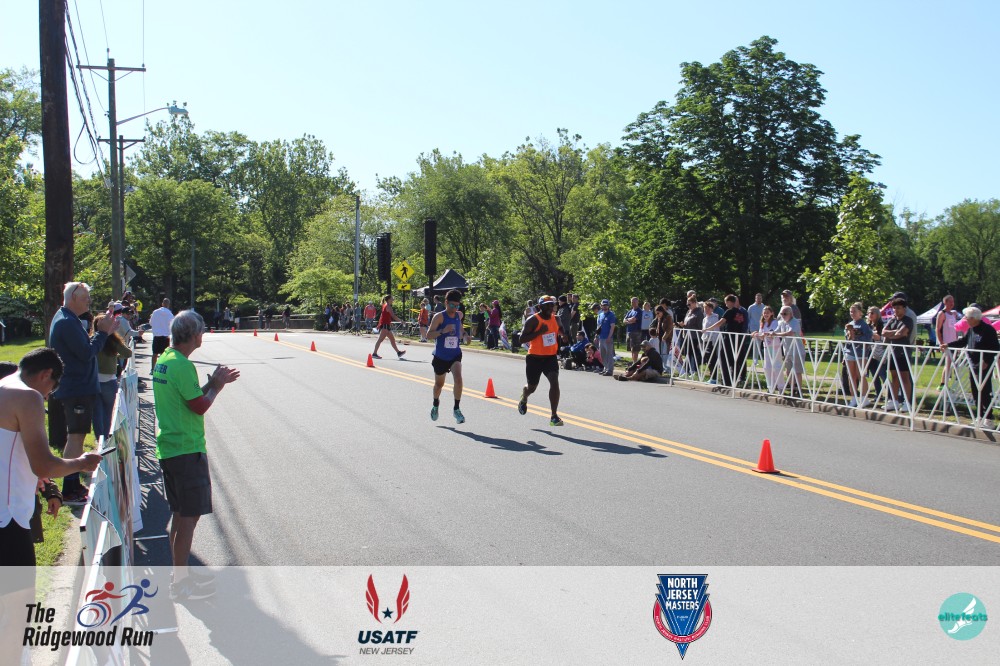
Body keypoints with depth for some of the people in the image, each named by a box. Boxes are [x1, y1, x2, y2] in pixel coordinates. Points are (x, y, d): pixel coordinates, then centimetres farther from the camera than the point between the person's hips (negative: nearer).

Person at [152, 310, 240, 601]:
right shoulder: (182, 365, -19)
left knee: (180, 514, 17)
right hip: (187, 451, -10)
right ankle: (181, 583, 4)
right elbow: (200, 406, -19)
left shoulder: (164, 361, 11)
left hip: (168, 449, 10)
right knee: (188, 517, -3)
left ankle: (180, 574, 26)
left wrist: (213, 382, 12)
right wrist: (216, 386, -4)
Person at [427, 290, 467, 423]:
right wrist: (443, 331, -35)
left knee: (458, 379, -22)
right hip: (440, 356, -2)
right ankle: (436, 404, 45)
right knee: (439, 384, 15)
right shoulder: (439, 316, -14)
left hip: (455, 355, 2)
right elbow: (429, 335, -21)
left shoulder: (459, 315, 1)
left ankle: (457, 409, -10)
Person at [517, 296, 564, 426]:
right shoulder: (533, 320, -14)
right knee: (532, 387, 12)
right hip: (535, 358, -3)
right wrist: (540, 331, -27)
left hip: (551, 357, 3)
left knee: (554, 382, -18)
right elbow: (522, 339, -19)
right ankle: (523, 399, 50)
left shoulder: (555, 319, 5)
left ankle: (554, 416, -15)